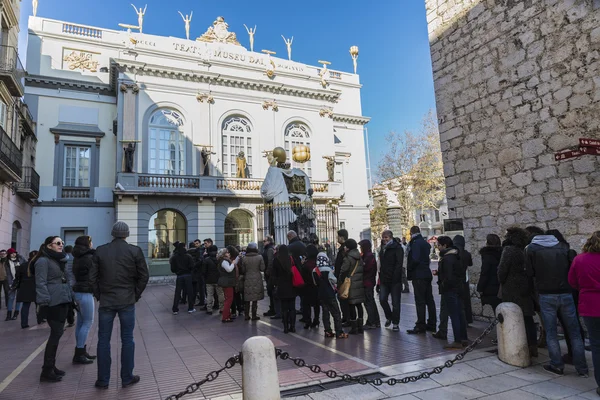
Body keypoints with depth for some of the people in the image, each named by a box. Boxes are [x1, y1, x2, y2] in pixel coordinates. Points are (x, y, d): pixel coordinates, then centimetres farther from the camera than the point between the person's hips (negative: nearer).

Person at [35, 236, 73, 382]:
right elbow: (41, 283, -15)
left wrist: (71, 296, 18)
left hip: (63, 301, 9)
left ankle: (51, 366, 23)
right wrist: (44, 303, -20)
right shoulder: (43, 261, -9)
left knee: (57, 334, 13)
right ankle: (46, 371, 2)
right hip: (53, 303, -9)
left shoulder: (60, 260, 18)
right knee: (56, 334, -7)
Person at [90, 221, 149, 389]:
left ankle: (103, 380, 18)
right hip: (127, 301, -1)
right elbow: (144, 276, -5)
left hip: (106, 301, 1)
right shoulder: (135, 251, -5)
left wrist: (99, 295, 11)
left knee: (103, 340, 10)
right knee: (127, 340, 7)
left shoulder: (100, 251, 0)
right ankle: (127, 378, 15)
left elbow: (92, 277, 1)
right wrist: (136, 295, 7)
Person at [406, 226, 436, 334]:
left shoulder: (416, 243, -13)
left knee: (420, 301, -5)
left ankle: (420, 326, -2)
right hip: (427, 274, 9)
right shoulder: (426, 243, 14)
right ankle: (432, 324, 20)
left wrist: (409, 268, -7)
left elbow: (415, 259, -22)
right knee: (429, 300, 12)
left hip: (418, 275, -9)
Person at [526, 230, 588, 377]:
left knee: (551, 333, 8)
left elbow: (530, 272, -2)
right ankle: (582, 368, 16)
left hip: (546, 295, -3)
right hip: (566, 294, 3)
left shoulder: (531, 248, -4)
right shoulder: (563, 247, 4)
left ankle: (557, 365, 13)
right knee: (574, 332, 11)